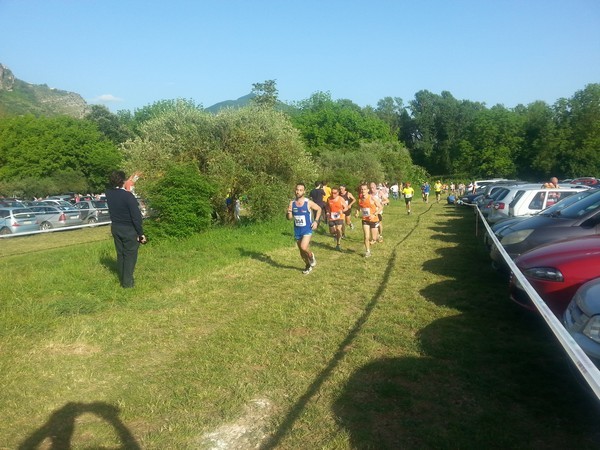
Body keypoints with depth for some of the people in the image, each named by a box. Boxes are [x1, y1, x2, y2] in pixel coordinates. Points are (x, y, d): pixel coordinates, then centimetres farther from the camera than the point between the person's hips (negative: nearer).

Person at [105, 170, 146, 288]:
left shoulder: (109, 193, -4)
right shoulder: (128, 196, -24)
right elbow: (136, 217, -22)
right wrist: (141, 233, -14)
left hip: (115, 228, 7)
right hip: (129, 229, -7)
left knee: (120, 254, 18)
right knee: (130, 255, 6)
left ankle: (122, 280, 30)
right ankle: (127, 282, 10)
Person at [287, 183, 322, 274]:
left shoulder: (308, 202, -12)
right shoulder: (292, 203, -3)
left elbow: (319, 209, 3)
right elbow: (289, 218, 1)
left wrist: (316, 221, -6)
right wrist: (289, 212, -20)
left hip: (307, 230, -4)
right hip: (297, 230, 4)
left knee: (303, 247, -24)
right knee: (301, 251, 12)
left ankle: (311, 256, 9)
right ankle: (308, 266, 36)